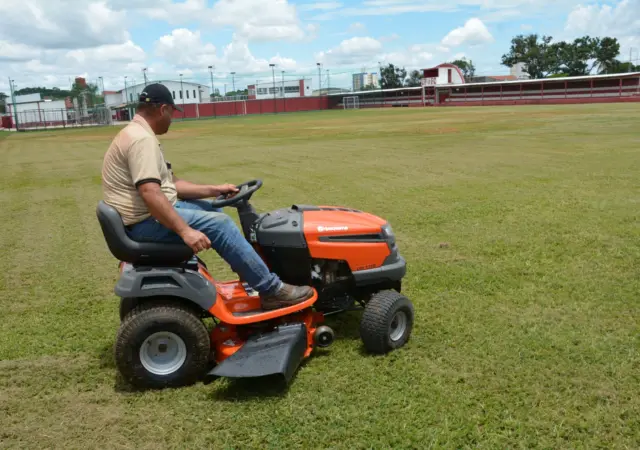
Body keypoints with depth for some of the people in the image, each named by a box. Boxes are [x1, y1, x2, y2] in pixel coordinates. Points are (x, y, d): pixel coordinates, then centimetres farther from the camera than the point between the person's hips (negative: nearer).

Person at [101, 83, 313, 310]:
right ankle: (271, 290, -12)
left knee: (212, 209, 17)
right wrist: (185, 231, -33)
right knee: (219, 224, -17)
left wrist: (213, 190, 7)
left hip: (149, 214, 11)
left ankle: (252, 274, 23)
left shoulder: (139, 134, 15)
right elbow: (150, 193, -32)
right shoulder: (141, 139, -20)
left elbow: (171, 183, 15)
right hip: (145, 222, -11)